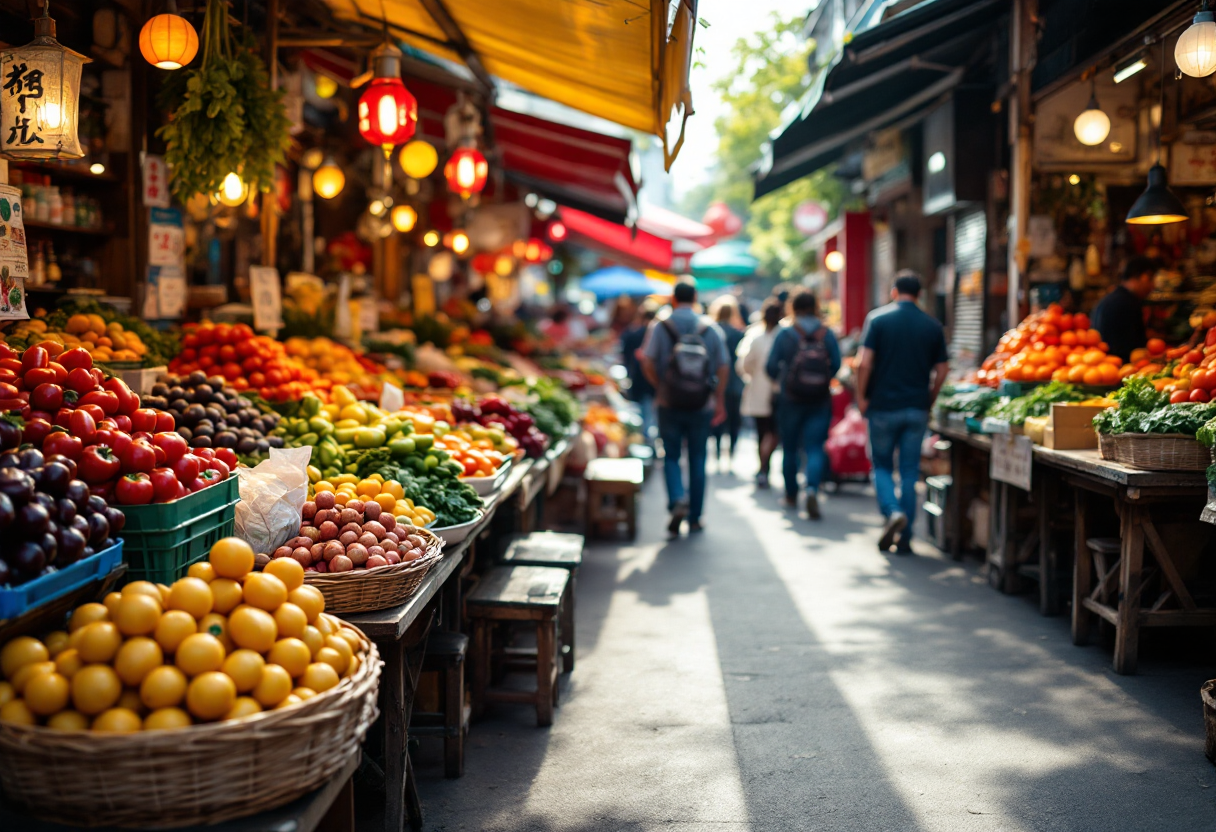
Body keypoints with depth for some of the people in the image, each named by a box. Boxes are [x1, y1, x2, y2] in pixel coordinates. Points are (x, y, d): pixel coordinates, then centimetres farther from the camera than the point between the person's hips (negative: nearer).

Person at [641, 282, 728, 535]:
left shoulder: (660, 327, -3)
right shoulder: (711, 329, 1)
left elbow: (648, 363, -10)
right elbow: (722, 367, 1)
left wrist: (660, 386, 5)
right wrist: (719, 401, 8)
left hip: (670, 403, -1)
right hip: (702, 405, 1)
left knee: (671, 457, 9)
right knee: (697, 460, 10)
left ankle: (678, 499, -16)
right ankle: (694, 518, 14)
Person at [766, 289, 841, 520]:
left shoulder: (785, 334, -6)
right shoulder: (827, 334, -1)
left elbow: (771, 367, -6)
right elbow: (836, 364, -3)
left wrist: (779, 377, 17)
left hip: (791, 399, -1)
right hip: (820, 401, 1)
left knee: (790, 448, 14)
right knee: (815, 449, -1)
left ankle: (791, 494, 26)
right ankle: (812, 489, -25)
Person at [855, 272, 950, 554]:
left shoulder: (878, 319, -4)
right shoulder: (933, 326, 5)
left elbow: (864, 363, -11)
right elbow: (942, 369, 5)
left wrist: (861, 396, 0)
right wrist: (928, 401, 15)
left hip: (883, 406, -2)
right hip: (917, 409, 2)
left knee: (882, 465, 12)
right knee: (910, 471, 7)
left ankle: (892, 512, -13)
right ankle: (905, 538, 8)